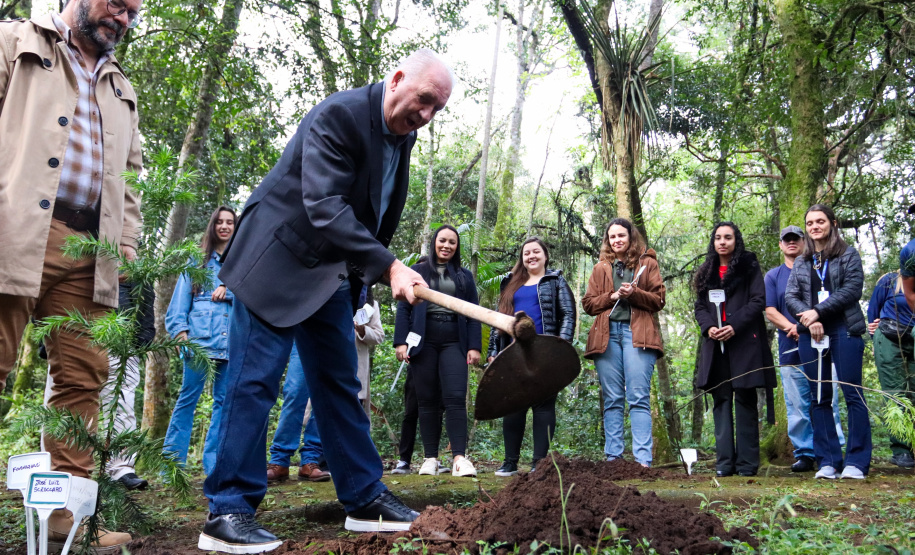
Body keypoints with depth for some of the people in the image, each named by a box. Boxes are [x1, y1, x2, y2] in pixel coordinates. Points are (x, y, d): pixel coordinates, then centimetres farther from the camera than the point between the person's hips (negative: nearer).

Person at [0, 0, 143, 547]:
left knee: (83, 376, 0)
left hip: (90, 251, 5)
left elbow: (131, 174, 26)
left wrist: (127, 244, 14)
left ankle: (68, 508, 5)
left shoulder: (122, 89, 28)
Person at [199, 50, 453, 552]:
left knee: (340, 386, 11)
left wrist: (365, 275, 15)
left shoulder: (402, 134, 7)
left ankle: (364, 499, 18)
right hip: (280, 263, -8)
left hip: (333, 275, 9)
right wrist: (388, 266, -34)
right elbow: (324, 209, -30)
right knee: (254, 383, -7)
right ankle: (227, 512, 1)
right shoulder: (339, 115, -20)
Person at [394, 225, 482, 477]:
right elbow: (404, 307, 7)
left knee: (455, 398, -12)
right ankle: (430, 458, 5)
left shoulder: (464, 276, 17)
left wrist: (474, 346, 1)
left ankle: (460, 457, -15)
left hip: (454, 343, 0)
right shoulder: (417, 272, 13)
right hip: (423, 342, 0)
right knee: (427, 400, 1)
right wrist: (401, 341, -4)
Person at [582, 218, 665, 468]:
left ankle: (643, 459, -11)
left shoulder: (647, 263, 13)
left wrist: (634, 293, -12)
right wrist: (612, 296, -4)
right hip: (606, 334, 3)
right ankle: (612, 457, 5)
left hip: (637, 333, -3)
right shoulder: (600, 268, 20)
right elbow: (588, 303, 13)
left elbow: (658, 299, 5)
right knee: (612, 400, 3)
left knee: (639, 398, -9)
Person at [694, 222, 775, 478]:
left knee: (745, 400, -3)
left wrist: (734, 326, -16)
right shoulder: (707, 272, 17)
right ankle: (724, 461, 5)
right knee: (721, 401, 3)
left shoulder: (749, 267, 4)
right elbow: (700, 306, 13)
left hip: (744, 343, -4)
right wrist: (708, 327, -7)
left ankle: (747, 462, 0)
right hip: (715, 344, 4)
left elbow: (758, 301, -5)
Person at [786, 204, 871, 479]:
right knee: (820, 397, 3)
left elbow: (853, 289, -6)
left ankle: (856, 461, -2)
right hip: (810, 334, 4)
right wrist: (808, 319, -11)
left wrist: (819, 311, -14)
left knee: (852, 393, -6)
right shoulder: (801, 262, 17)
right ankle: (827, 461, 7)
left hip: (844, 330, -3)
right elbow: (790, 296, 7)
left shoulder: (848, 255, 6)